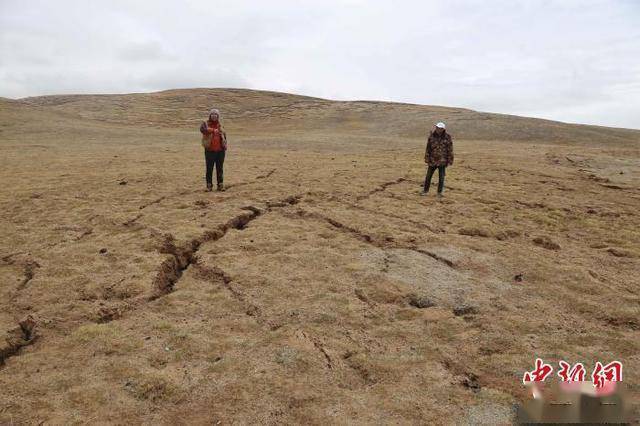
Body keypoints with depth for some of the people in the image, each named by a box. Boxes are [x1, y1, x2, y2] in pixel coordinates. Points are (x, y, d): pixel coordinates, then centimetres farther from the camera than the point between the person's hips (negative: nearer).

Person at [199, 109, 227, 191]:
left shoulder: (220, 125, 14)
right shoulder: (205, 123, 3)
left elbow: (224, 135, 20)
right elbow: (202, 129, -19)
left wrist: (225, 146, 8)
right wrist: (213, 130, -26)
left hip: (220, 150, 2)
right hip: (210, 150, -2)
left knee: (219, 169, 6)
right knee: (209, 169, 1)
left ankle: (220, 185, 11)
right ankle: (209, 185, 9)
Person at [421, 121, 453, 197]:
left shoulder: (447, 137, -6)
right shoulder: (431, 135, -2)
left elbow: (450, 150, -3)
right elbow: (428, 148, 1)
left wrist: (449, 161, -5)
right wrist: (427, 159, -1)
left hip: (442, 161, -2)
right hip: (432, 160, 2)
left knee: (441, 178, 5)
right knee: (428, 176, 10)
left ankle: (440, 192, 18)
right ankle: (425, 190, 24)